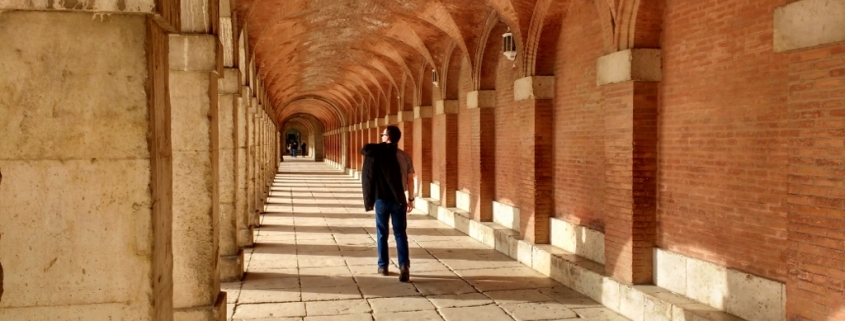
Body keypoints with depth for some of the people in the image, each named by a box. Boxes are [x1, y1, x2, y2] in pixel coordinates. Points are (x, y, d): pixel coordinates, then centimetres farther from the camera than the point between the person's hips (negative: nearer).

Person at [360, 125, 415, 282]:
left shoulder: (378, 153, -8)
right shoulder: (405, 156, -1)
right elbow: (410, 180, 2)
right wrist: (410, 199, 11)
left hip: (381, 199, -1)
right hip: (399, 199, 1)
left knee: (382, 233, 13)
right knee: (400, 233, 5)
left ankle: (383, 266, 19)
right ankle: (404, 265, -11)